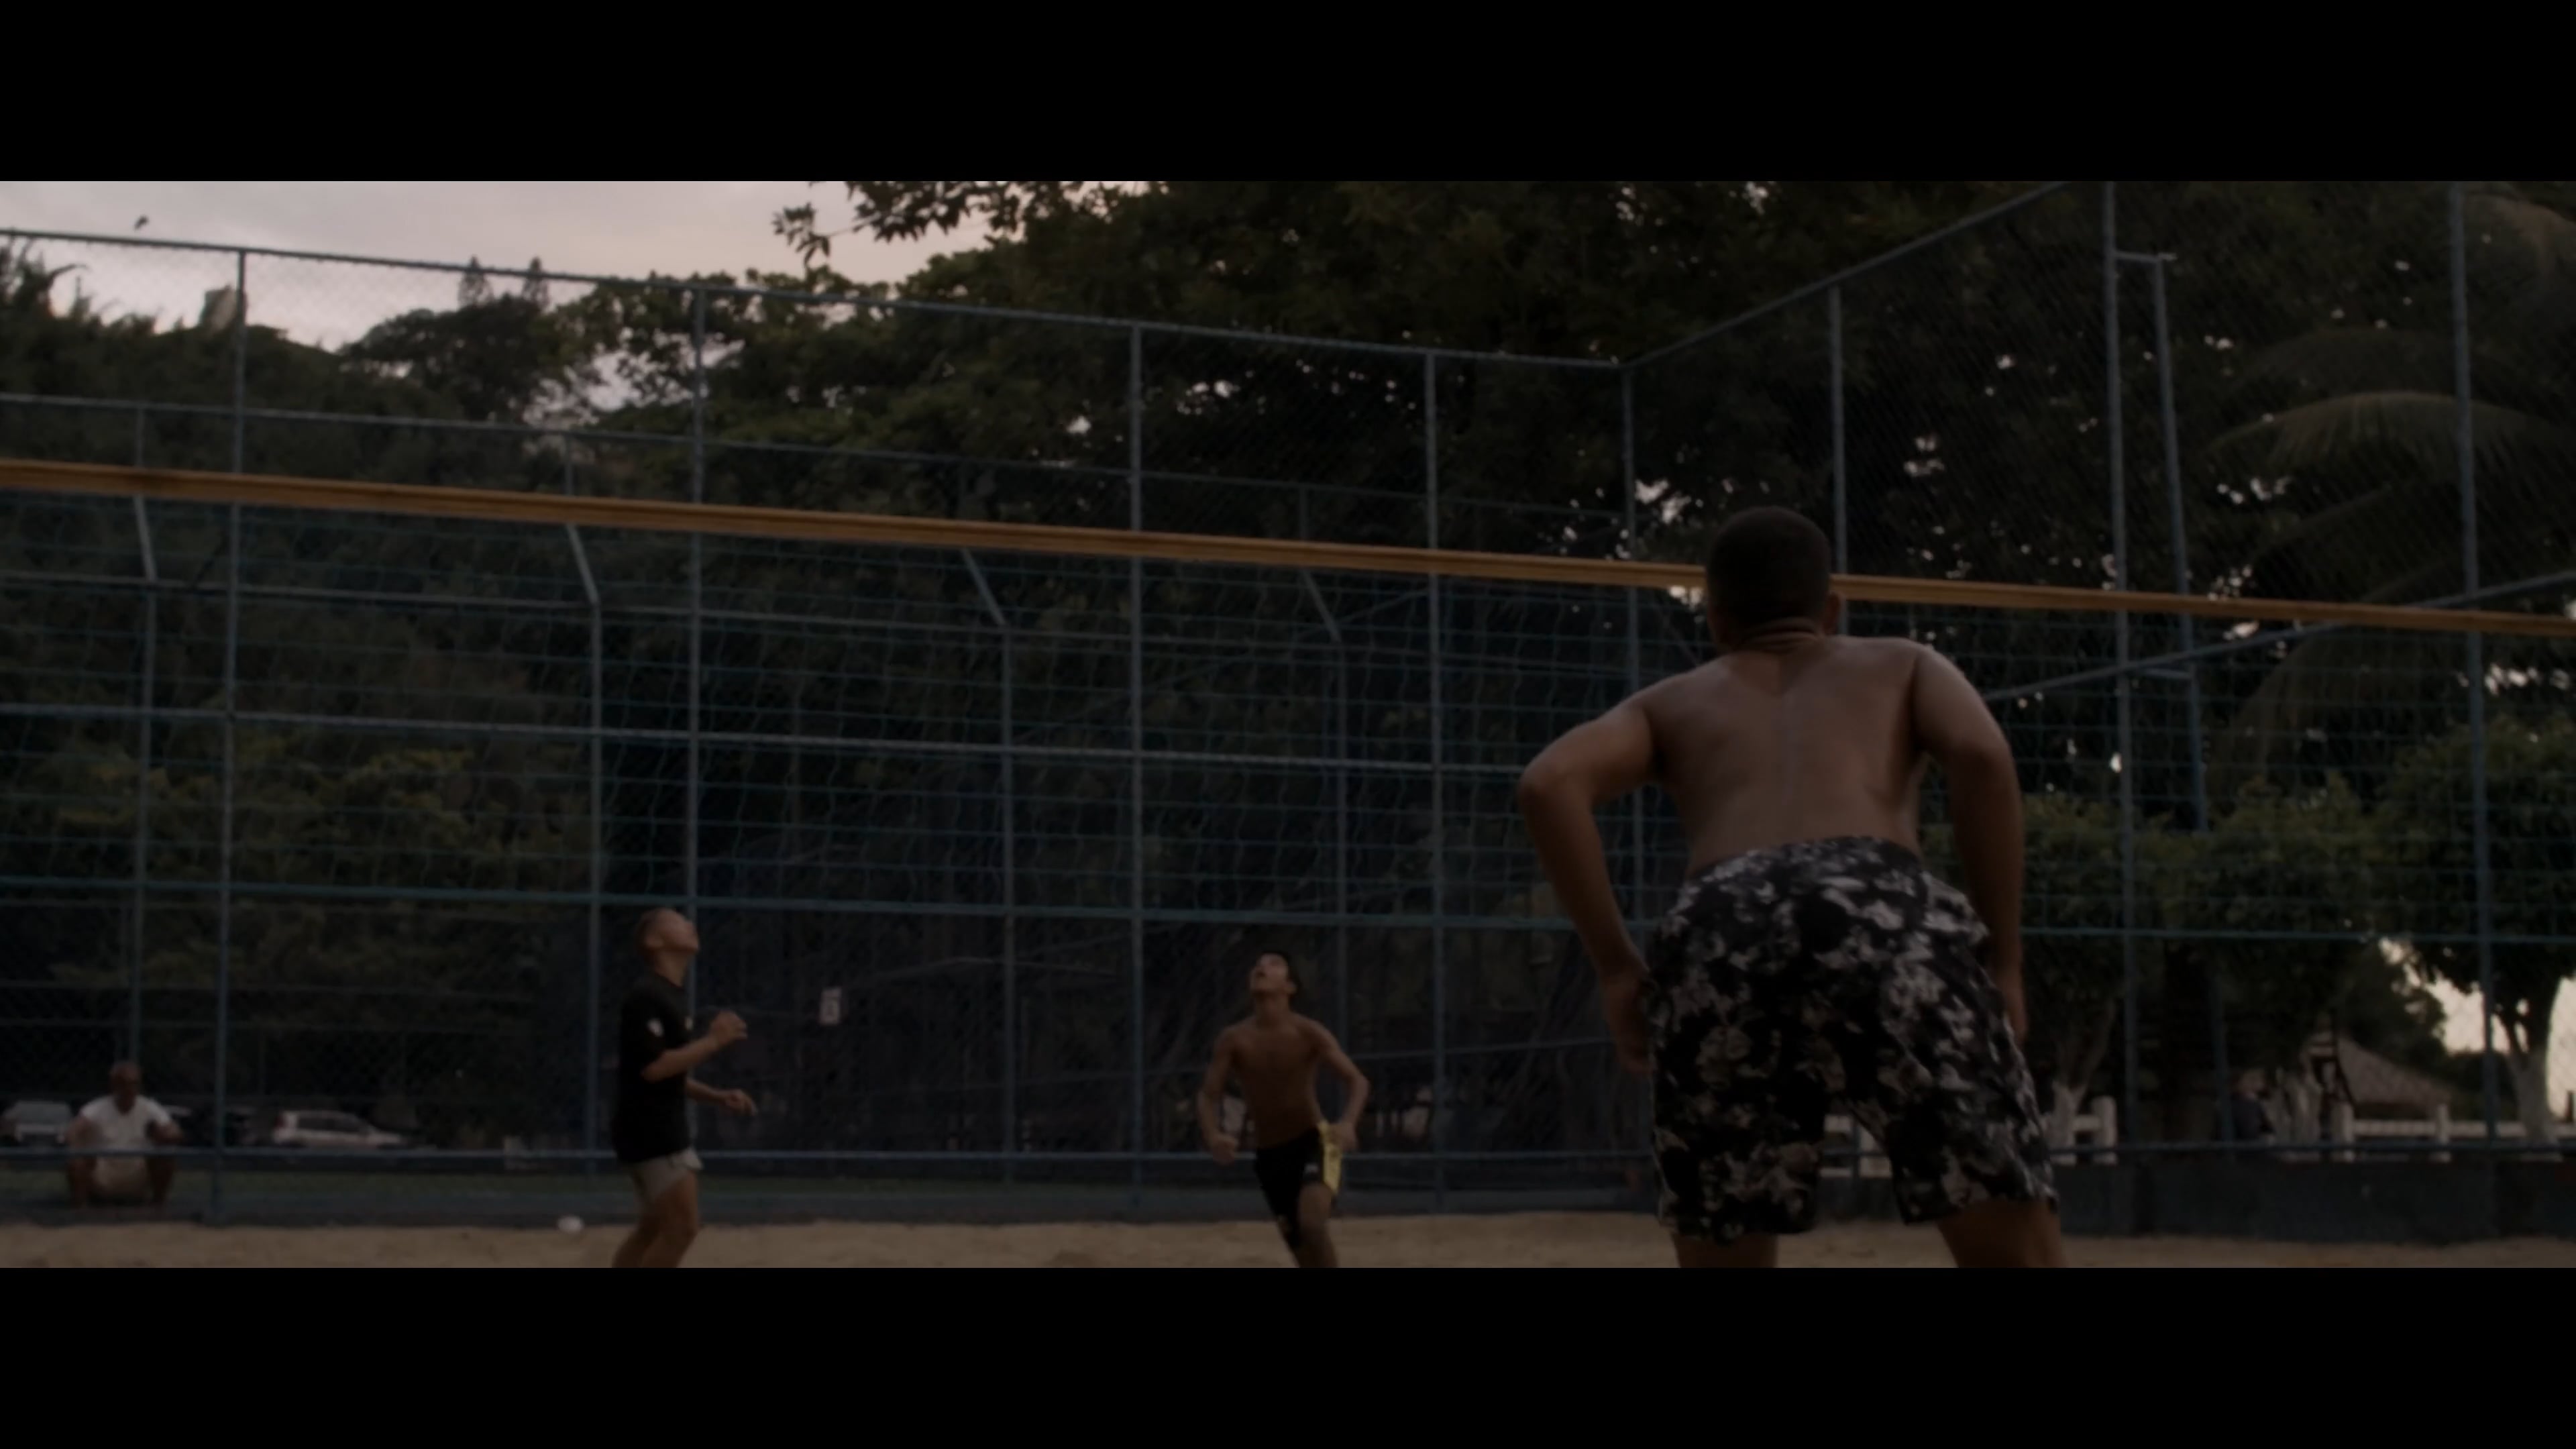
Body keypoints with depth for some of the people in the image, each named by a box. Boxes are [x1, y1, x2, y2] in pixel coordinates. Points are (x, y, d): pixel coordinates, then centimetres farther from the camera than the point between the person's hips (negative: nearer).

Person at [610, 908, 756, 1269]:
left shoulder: (672, 997, 16)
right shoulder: (647, 996, -15)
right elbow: (652, 1067, -25)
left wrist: (718, 1098, 12)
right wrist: (713, 1042, -19)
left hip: (664, 1131, 10)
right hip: (649, 1132, -10)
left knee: (654, 1229, 14)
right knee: (682, 1227, -10)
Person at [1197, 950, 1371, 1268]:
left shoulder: (1308, 1033, -13)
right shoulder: (1233, 1040, -7)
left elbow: (1356, 1080, -16)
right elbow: (1208, 1095, -8)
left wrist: (1348, 1124, -36)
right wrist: (1213, 1136, -30)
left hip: (1314, 1141, -3)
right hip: (1269, 1154, 3)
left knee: (1312, 1222, -28)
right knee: (1298, 1240, 8)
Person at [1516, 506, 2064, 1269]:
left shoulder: (1670, 702, 34)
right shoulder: (1903, 664, 33)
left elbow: (1548, 783, 13)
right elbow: (1982, 756, 9)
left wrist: (1617, 967, 15)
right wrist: (2002, 961, 12)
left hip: (1717, 935, 2)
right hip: (1882, 915, -2)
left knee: (1723, 1269, 15)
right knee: (2018, 1259, -1)